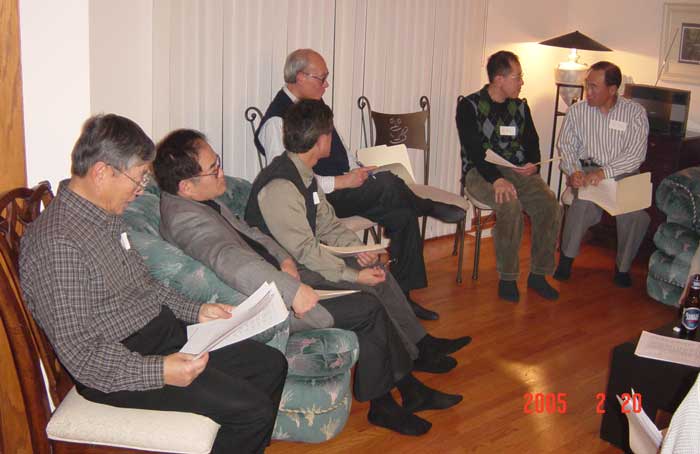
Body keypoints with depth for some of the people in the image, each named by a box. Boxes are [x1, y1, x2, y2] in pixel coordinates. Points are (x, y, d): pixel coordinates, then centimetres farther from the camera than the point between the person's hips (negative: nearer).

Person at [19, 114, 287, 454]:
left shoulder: (107, 216, 7)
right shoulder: (58, 246, -24)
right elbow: (79, 356, -24)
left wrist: (195, 311, 10)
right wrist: (160, 372, -28)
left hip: (160, 330, 10)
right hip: (118, 367, -10)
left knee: (272, 365, 9)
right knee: (253, 410, -18)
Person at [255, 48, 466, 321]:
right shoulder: (277, 121, -17)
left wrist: (357, 172, 3)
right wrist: (342, 182, -22)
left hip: (340, 189, 9)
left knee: (403, 215, -8)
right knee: (387, 183, -25)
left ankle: (403, 295, 1)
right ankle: (428, 207, 8)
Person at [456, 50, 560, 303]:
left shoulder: (520, 107, 15)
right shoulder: (470, 106, -4)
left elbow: (532, 142, 16)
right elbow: (473, 150, -15)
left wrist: (533, 165, -8)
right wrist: (496, 179, -29)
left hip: (517, 170, 5)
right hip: (480, 172, -5)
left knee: (549, 204, -21)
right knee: (511, 205, -34)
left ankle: (538, 273, -8)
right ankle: (507, 278, -20)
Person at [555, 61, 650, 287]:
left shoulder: (635, 112, -2)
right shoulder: (577, 110, 5)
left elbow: (636, 154, -10)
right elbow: (565, 145, 6)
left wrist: (605, 172, -24)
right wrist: (573, 171, -14)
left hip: (623, 173, 0)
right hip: (586, 170, 1)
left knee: (637, 214, -28)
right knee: (585, 203, -33)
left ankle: (623, 266, -4)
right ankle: (567, 257, -11)